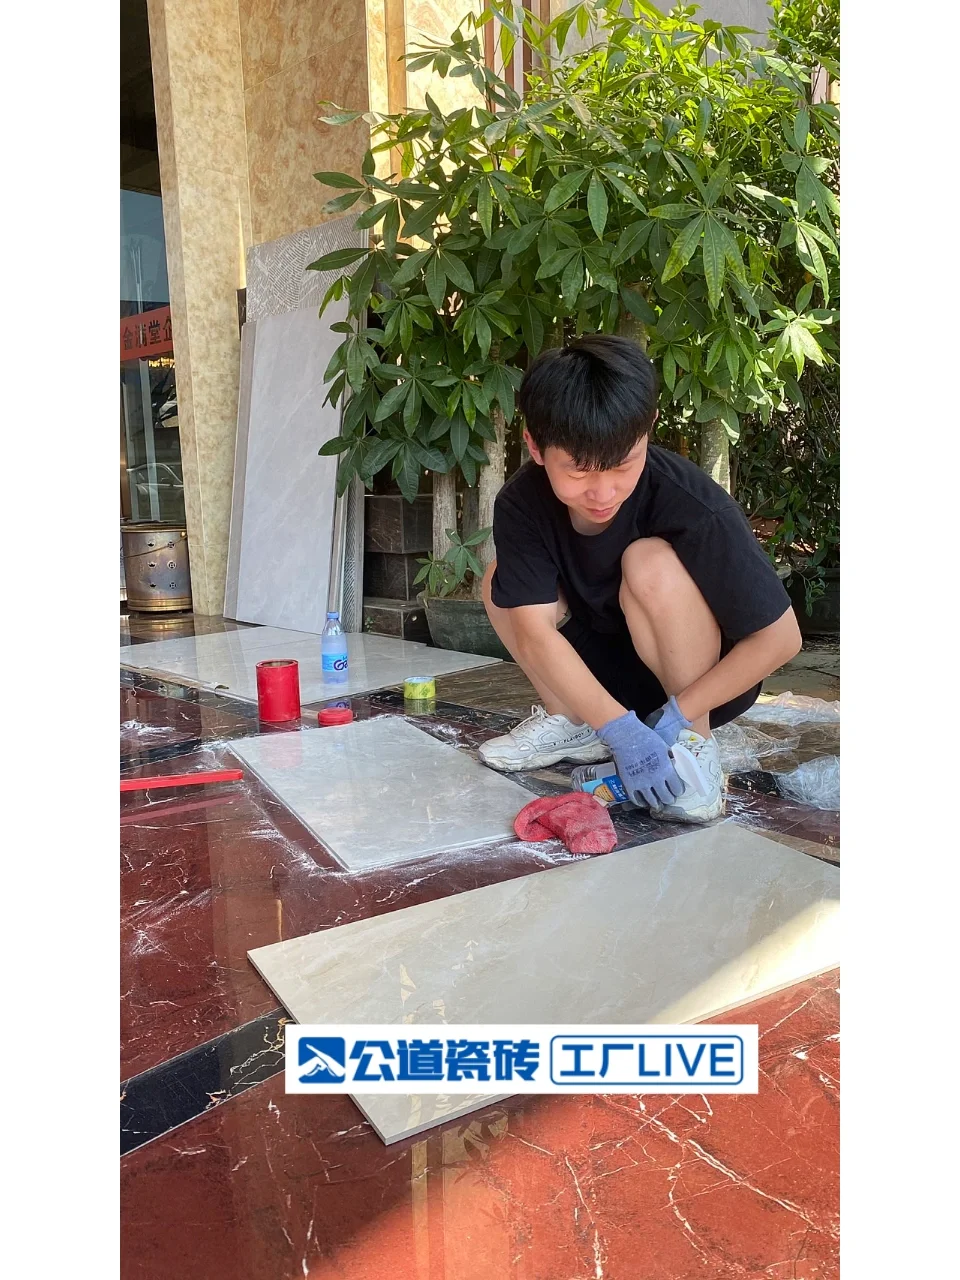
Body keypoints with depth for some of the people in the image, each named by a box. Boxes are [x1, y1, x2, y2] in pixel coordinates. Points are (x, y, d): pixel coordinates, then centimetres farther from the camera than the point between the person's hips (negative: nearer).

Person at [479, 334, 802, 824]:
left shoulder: (691, 504, -30)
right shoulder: (520, 503, -20)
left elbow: (780, 637, -24)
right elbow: (533, 633, -26)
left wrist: (676, 716, -28)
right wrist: (621, 730, -35)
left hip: (705, 679, -4)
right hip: (605, 679, 4)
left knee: (651, 564, -32)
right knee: (500, 581, -12)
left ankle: (696, 740, -17)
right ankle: (571, 723, 0)